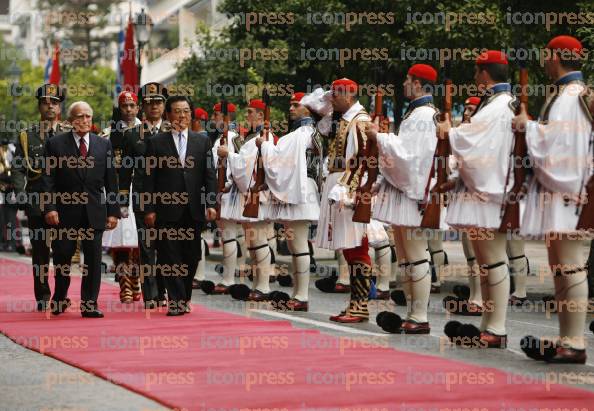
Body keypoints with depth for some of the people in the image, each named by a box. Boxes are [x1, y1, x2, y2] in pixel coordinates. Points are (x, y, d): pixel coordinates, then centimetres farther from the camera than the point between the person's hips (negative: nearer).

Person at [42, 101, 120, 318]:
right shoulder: (55, 144, 2)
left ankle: (89, 304, 6)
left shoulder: (104, 145, 9)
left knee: (93, 258, 0)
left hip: (94, 211, 2)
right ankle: (59, 299, 23)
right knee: (62, 256, 4)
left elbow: (111, 181, 9)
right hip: (65, 211, -2)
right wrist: (49, 208, -11)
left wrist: (113, 211, 3)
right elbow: (48, 179, -1)